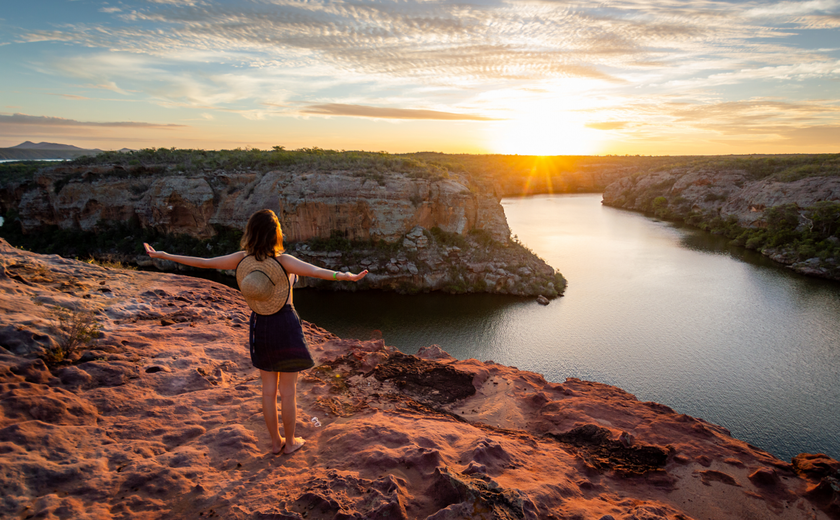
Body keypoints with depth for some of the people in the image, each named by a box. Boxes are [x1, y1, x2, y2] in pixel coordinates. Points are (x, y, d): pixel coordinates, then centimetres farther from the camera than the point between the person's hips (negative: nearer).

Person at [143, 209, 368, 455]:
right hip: (285, 326, -4)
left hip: (260, 325, 4)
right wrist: (346, 276, -46)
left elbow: (203, 262, -2)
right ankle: (290, 442, 24)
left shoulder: (241, 259, -8)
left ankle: (275, 441, 29)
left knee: (269, 389, 16)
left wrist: (163, 255, 8)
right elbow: (316, 271, -35)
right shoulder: (282, 261, -20)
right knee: (288, 390, 10)